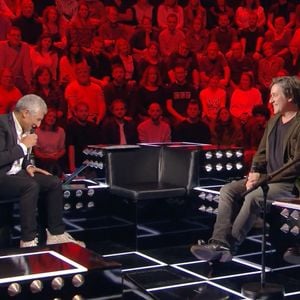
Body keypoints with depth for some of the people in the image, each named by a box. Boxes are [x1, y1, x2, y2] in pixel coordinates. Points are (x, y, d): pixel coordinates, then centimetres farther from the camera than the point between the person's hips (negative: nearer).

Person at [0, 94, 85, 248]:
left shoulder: (24, 127, 7)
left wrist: (28, 166, 1)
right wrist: (23, 146, -20)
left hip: (16, 173, 9)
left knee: (54, 182, -6)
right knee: (31, 186, -33)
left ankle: (56, 234, -1)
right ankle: (28, 241, -26)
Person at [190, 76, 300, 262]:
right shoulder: (273, 121, 16)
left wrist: (264, 179, -19)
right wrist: (255, 172, 0)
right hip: (267, 179, 9)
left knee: (253, 197, -33)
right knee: (228, 190, -12)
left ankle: (228, 245, -25)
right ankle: (220, 242, -25)